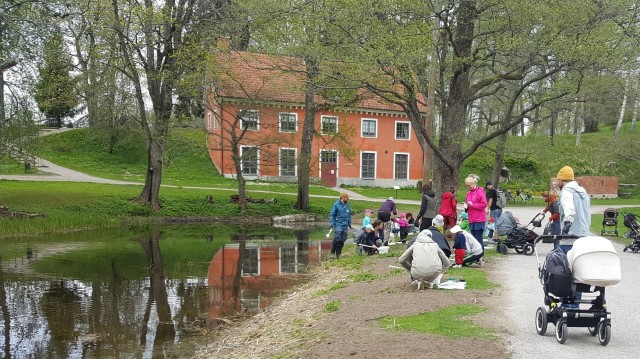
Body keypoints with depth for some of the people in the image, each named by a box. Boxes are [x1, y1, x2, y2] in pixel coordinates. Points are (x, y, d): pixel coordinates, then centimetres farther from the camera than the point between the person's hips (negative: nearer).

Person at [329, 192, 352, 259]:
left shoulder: (348, 205, 9)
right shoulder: (336, 204, -7)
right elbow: (331, 215, -5)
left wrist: (349, 223, 15)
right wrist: (332, 224, -12)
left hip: (345, 226, 5)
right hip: (338, 225, -5)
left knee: (342, 240, 6)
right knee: (337, 239, -14)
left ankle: (338, 254, 16)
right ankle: (332, 253, -2)